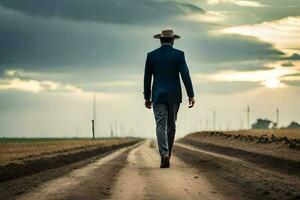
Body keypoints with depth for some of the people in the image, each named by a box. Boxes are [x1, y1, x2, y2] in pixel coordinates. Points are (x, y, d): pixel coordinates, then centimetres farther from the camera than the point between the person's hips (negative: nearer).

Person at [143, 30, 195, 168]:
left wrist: (147, 98, 11)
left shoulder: (151, 55, 1)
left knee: (161, 127, -6)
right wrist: (190, 95, -6)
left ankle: (164, 155, -25)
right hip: (174, 96, 0)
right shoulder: (179, 55, -2)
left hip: (158, 96, 0)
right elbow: (185, 75, -9)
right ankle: (167, 154, 23)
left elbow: (147, 78, 4)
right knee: (171, 126, 15)